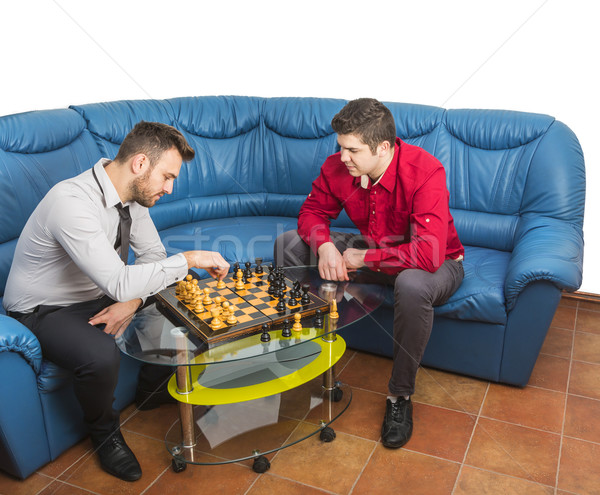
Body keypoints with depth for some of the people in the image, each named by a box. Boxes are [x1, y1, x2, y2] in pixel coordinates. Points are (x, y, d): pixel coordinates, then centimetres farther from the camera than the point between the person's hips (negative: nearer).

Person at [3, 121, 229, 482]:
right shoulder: (72, 202, -34)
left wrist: (132, 301, -17)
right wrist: (189, 259, -33)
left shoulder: (134, 194, -7)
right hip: (43, 310, -7)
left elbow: (153, 254, 2)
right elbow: (120, 283, -40)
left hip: (99, 295, 8)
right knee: (101, 356, -35)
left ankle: (152, 390, 18)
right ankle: (105, 432, -1)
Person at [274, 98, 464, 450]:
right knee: (289, 243, -4)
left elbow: (429, 254, -40)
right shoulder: (338, 166, -14)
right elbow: (313, 212, -1)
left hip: (437, 263, -5)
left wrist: (365, 258, -29)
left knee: (412, 285, -44)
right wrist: (325, 245, -23)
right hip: (371, 252, 6)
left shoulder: (425, 173, -32)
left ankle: (400, 397, -19)